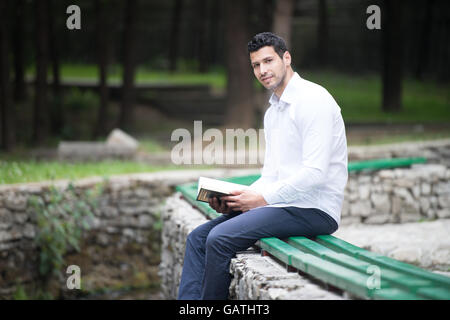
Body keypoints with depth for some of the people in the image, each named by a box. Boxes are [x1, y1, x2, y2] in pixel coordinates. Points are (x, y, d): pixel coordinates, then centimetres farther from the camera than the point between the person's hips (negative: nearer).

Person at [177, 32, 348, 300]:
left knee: (220, 238, -23)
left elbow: (315, 173, -20)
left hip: (314, 209, -10)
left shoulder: (314, 100, -12)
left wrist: (262, 198, -15)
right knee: (198, 238, 1)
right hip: (283, 204, 10)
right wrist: (235, 199, 2)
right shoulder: (273, 112, 18)